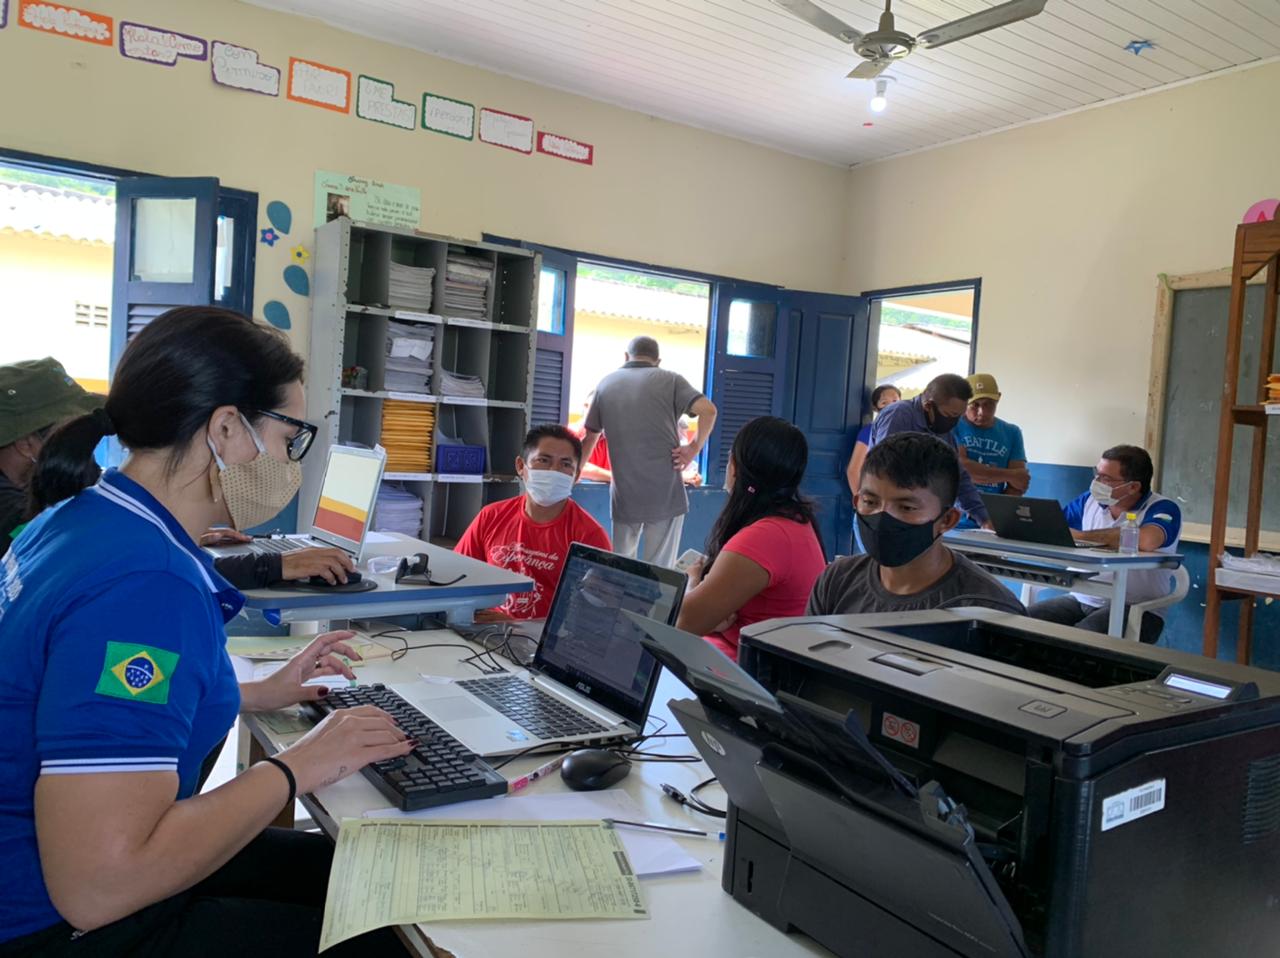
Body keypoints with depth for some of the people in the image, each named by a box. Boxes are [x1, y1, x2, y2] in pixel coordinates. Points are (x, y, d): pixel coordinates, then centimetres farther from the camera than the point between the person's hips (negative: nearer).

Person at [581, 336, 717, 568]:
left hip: (624, 496, 3)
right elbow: (708, 410, -15)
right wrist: (694, 449, -4)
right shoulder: (670, 380, 2)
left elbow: (589, 439, 18)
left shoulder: (606, 384, 11)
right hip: (666, 494, -2)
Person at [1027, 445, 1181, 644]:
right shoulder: (1089, 501, 11)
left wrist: (1082, 535, -19)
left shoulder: (1163, 508, -8)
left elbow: (1146, 541, -31)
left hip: (1134, 608, -6)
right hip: (1082, 599, 6)